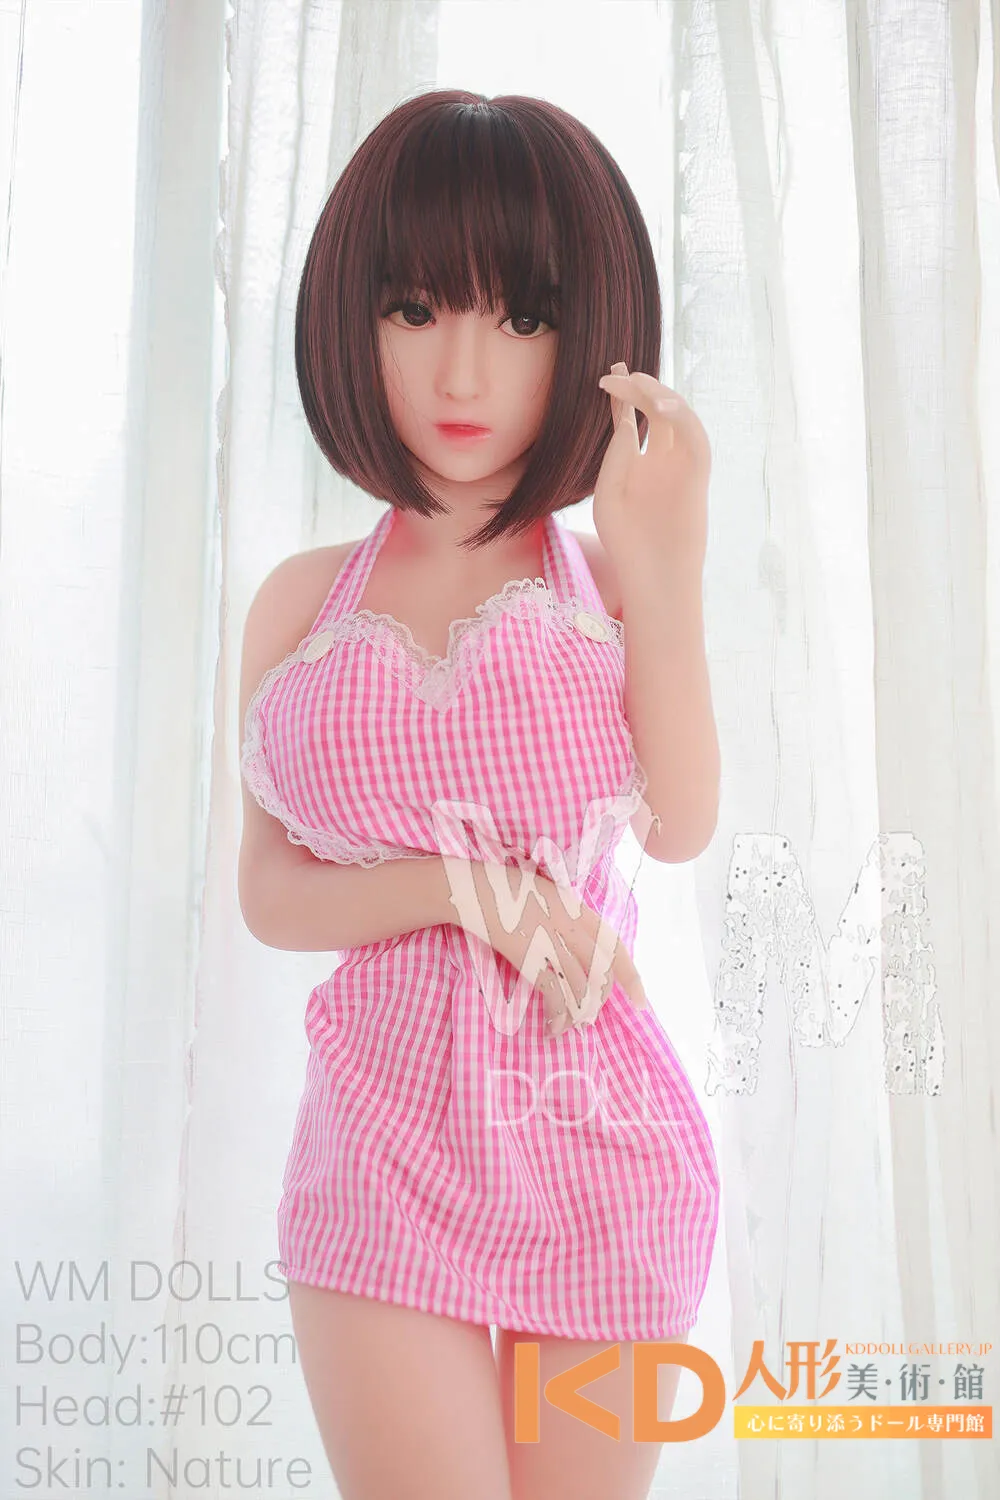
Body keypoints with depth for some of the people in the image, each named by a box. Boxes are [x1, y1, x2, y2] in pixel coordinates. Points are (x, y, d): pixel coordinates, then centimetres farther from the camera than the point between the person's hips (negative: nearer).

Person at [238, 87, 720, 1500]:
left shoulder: (609, 576, 2)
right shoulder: (303, 601, 5)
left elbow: (683, 825, -13)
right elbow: (270, 892, 2)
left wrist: (663, 583, -25)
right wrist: (466, 887, -14)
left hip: (601, 1135, 0)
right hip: (382, 1131, 0)